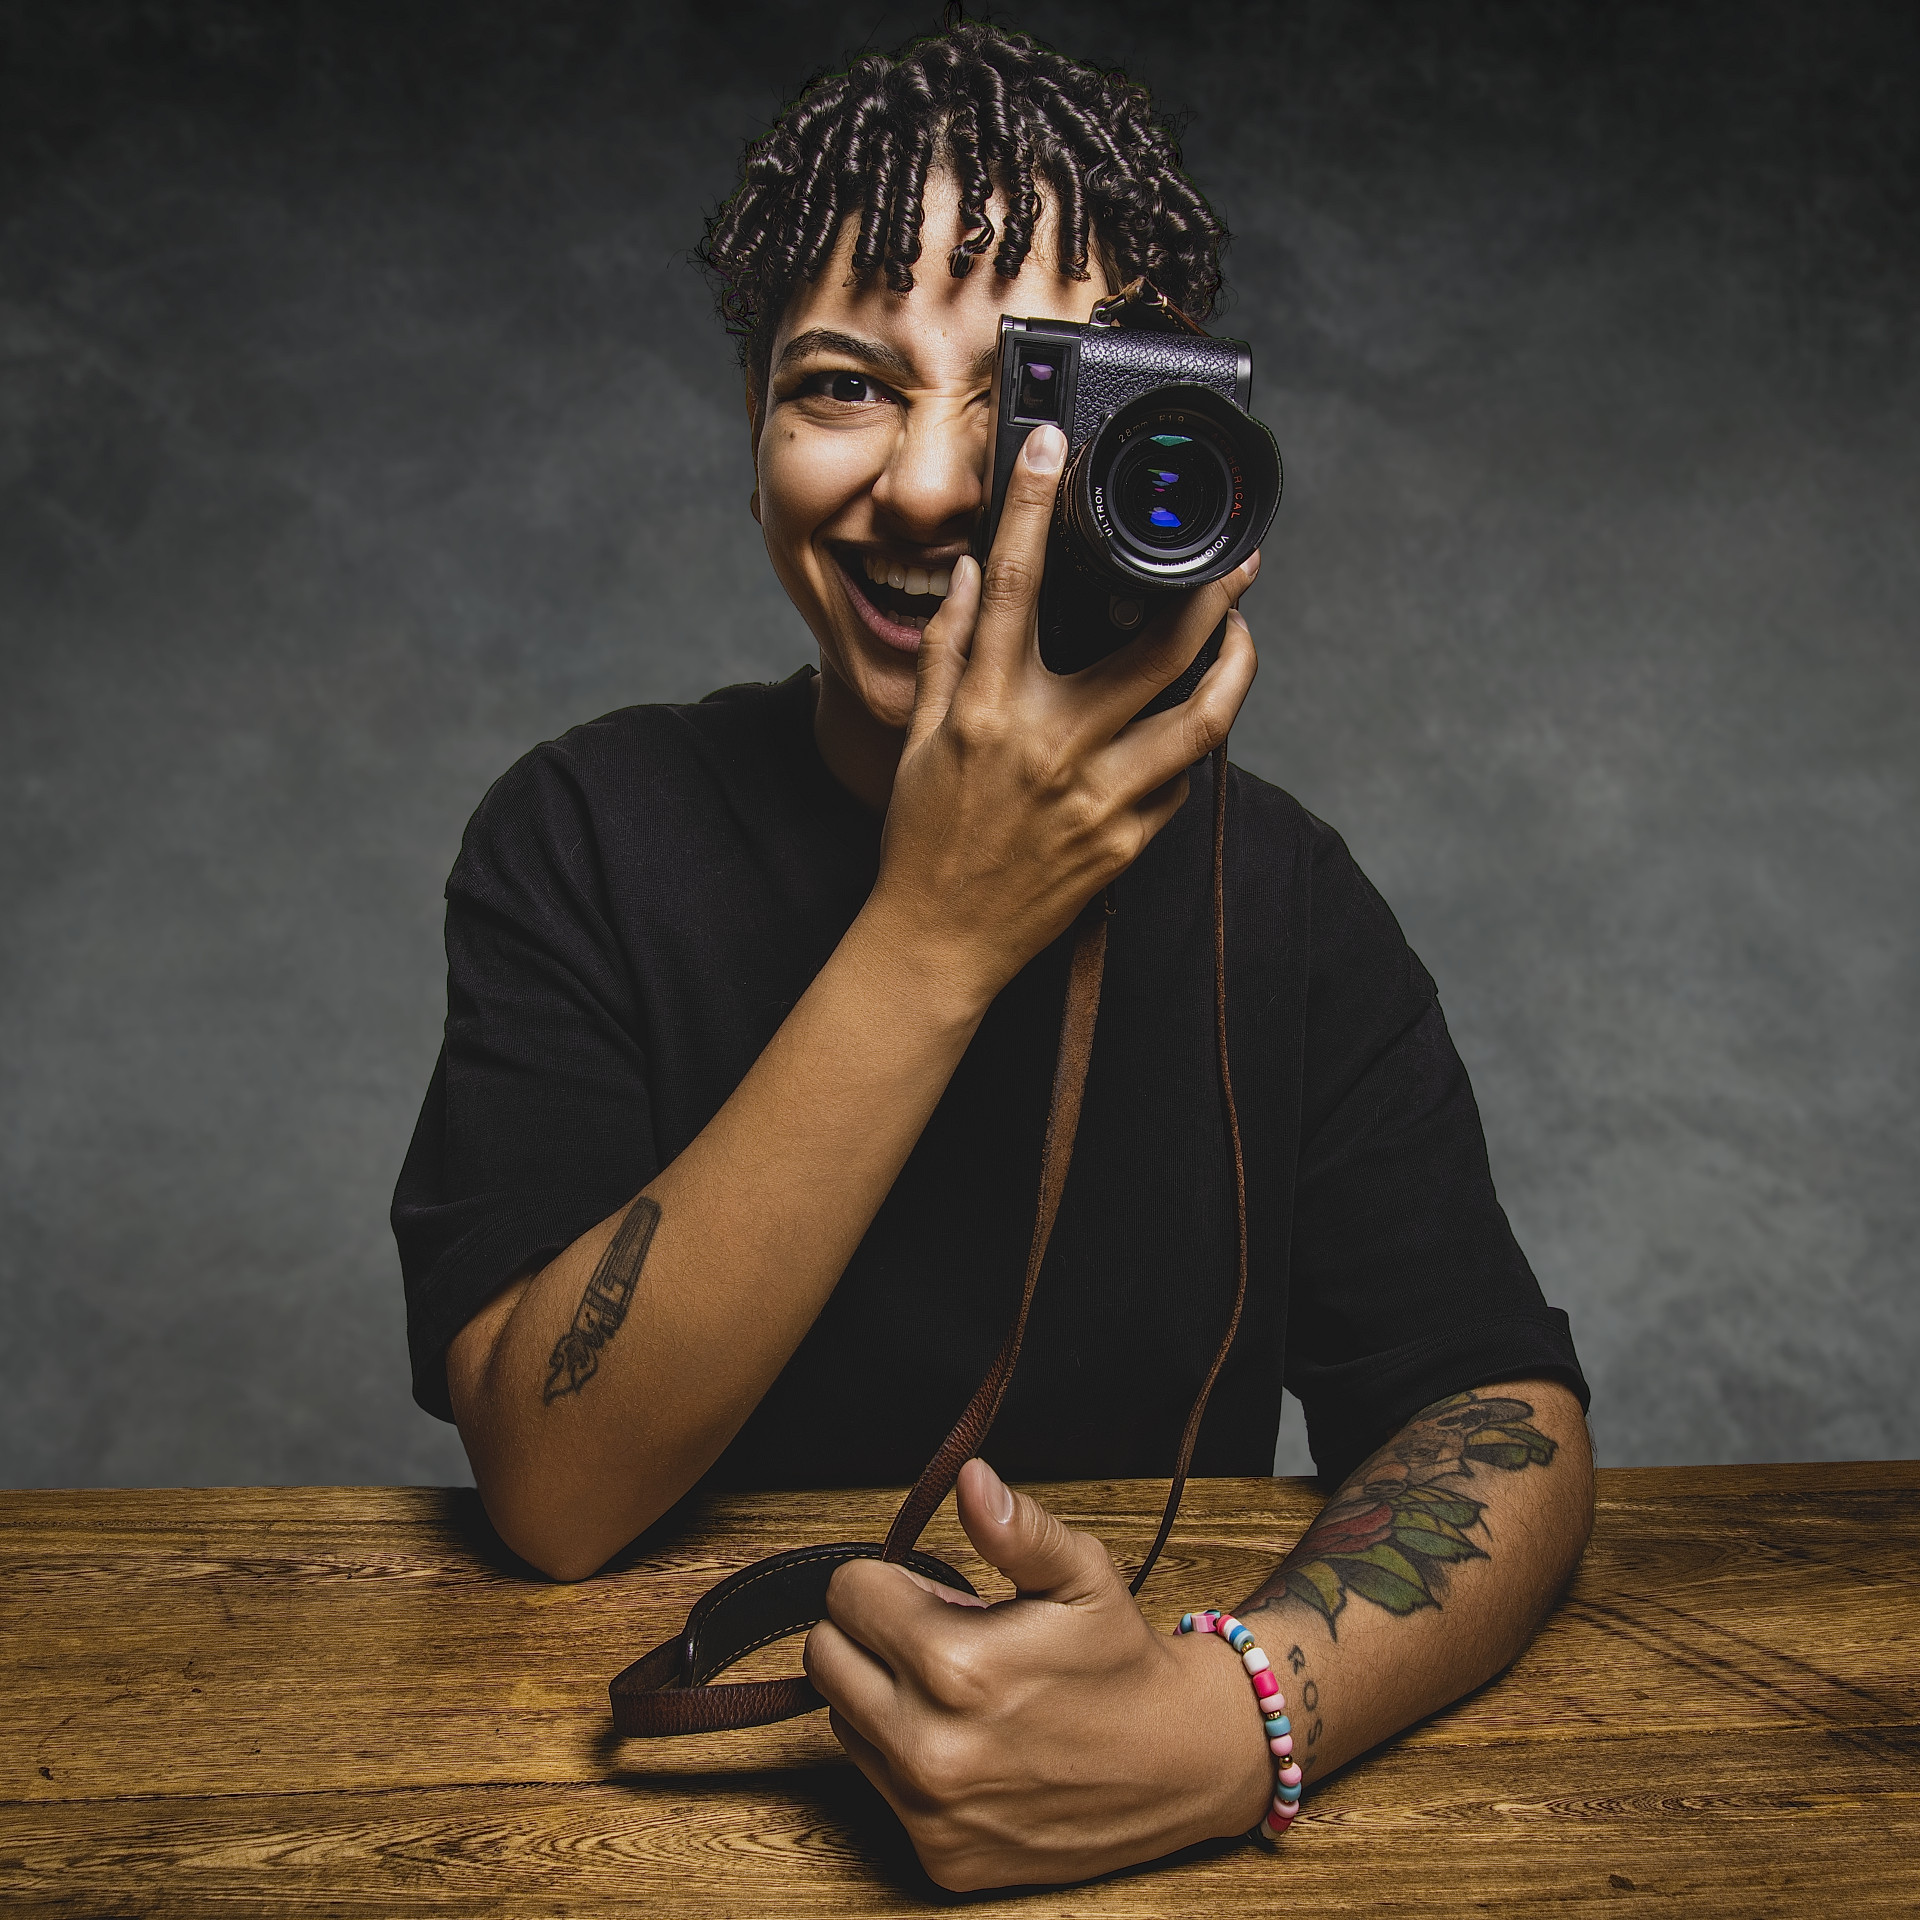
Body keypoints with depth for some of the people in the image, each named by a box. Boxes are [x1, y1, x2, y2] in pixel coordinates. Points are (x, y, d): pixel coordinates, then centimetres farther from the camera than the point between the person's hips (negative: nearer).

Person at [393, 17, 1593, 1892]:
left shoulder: (1271, 890, -2)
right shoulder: (590, 836, -6)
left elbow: (1510, 1424, -9)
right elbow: (553, 1491, -16)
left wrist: (1229, 1719, -28)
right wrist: (933, 942, -25)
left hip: (1158, 1814, 2)